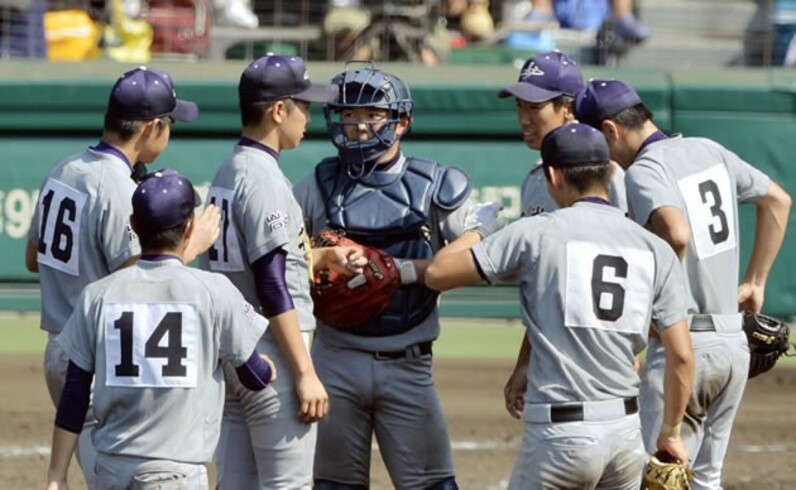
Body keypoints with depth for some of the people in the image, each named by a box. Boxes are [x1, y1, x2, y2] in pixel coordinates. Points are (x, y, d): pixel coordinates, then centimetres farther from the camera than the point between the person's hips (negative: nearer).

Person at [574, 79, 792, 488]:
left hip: (685, 345, -8)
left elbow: (676, 234, -31)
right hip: (734, 343, 8)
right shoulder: (708, 151, 12)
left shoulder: (643, 172, -12)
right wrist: (754, 283, 24)